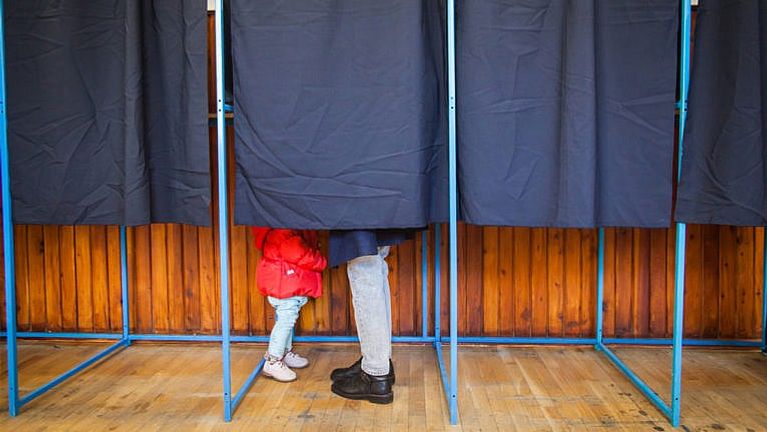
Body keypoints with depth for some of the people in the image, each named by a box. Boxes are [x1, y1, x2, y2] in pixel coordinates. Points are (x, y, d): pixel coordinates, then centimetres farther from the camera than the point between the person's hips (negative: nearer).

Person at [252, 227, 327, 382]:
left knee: (287, 319, 20)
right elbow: (297, 253, -28)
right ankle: (273, 362, 3)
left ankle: (285, 353, 35)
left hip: (292, 283, 11)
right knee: (285, 319, -6)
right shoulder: (283, 231, -21)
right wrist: (321, 262, -16)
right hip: (284, 283, -11)